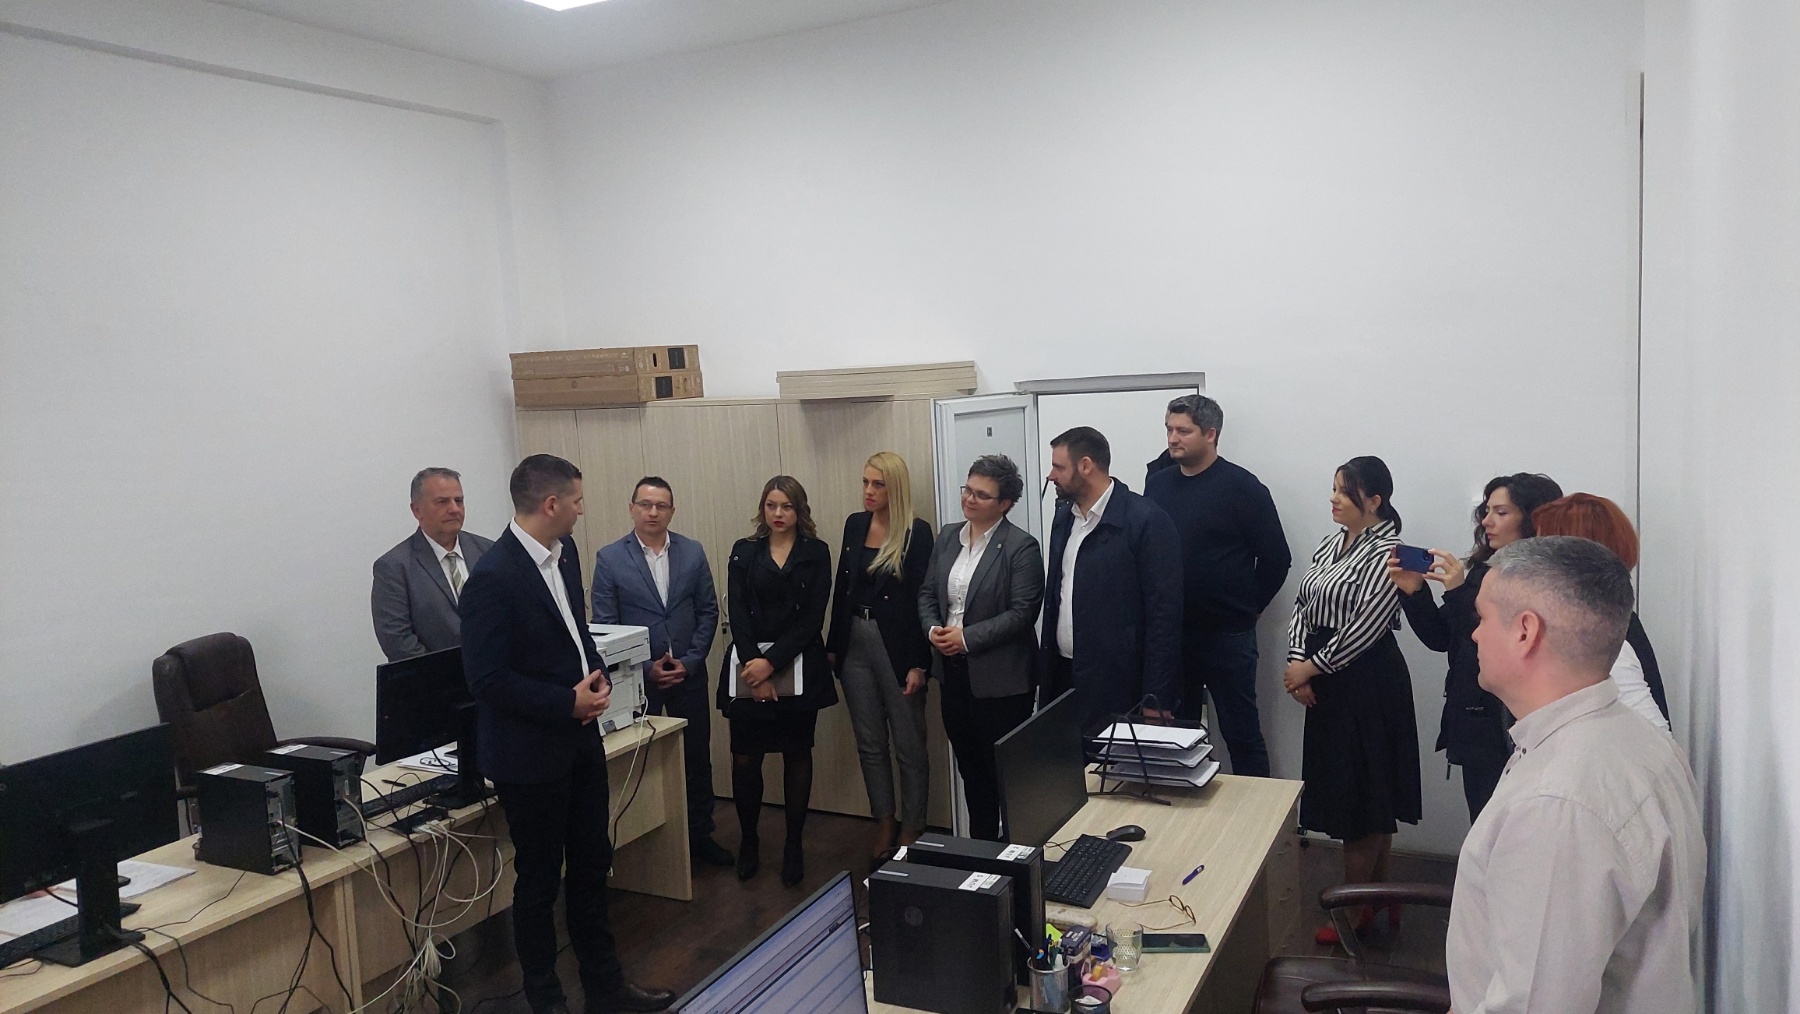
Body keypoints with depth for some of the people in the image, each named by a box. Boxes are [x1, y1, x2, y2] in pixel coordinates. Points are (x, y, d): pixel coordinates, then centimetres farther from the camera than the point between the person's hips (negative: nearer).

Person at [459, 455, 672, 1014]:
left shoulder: (564, 552, 2)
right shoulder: (492, 578, -23)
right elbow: (488, 679, -23)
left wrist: (598, 674, -1)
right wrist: (568, 703, -19)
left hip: (580, 738, 8)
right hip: (530, 753, -8)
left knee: (591, 865, 18)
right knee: (539, 880, 10)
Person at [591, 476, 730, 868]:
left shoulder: (693, 552, 1)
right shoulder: (609, 558, -6)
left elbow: (708, 612, 3)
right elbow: (604, 625, -6)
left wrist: (689, 662, -7)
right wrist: (646, 668, -11)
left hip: (689, 674, 2)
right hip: (637, 678, -2)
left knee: (697, 758, 10)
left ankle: (700, 834, 26)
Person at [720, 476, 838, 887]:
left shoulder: (816, 552, 3)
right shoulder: (744, 552, 7)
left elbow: (812, 618, -5)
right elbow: (737, 614, -1)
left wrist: (772, 662, -14)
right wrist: (754, 666, -13)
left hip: (798, 666, -1)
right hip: (749, 665, 1)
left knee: (797, 755, 6)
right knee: (745, 759, -2)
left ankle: (794, 845, 19)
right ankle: (748, 840, 18)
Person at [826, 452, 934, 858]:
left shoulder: (917, 532, -10)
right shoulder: (855, 524, 6)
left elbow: (923, 599, -12)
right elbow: (842, 587, 11)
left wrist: (919, 663, -15)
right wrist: (833, 644, 9)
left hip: (897, 647, -5)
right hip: (855, 644, 5)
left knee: (909, 745, 6)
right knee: (870, 743, 13)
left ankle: (912, 830, 19)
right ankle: (884, 825, 27)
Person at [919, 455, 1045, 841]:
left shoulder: (1021, 547, -12)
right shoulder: (947, 537, 8)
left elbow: (1023, 612, -18)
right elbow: (927, 593, 13)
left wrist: (967, 637, -19)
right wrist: (933, 629, -6)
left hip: (999, 678, -6)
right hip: (953, 672, 7)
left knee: (1005, 771, 4)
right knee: (970, 766, 17)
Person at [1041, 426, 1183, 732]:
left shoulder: (1147, 521, -12)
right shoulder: (1064, 515, 10)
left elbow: (1165, 614, -13)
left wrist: (1156, 699, -14)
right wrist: (1047, 667, 13)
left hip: (1118, 685, -6)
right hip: (1063, 674, 6)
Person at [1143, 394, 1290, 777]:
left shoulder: (1241, 486, -8)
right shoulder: (1157, 484, 7)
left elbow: (1276, 558, -5)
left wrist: (1246, 608, 1)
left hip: (1227, 635, -5)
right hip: (1169, 634, 5)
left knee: (1242, 733, 4)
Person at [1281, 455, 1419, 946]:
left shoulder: (1385, 552, -13)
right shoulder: (1330, 545, 11)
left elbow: (1367, 627, -18)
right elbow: (1302, 606, 11)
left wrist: (1312, 667, -12)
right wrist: (1297, 665, -3)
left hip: (1369, 682, -8)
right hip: (1327, 684, 8)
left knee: (1362, 798, 2)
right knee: (1344, 790, 14)